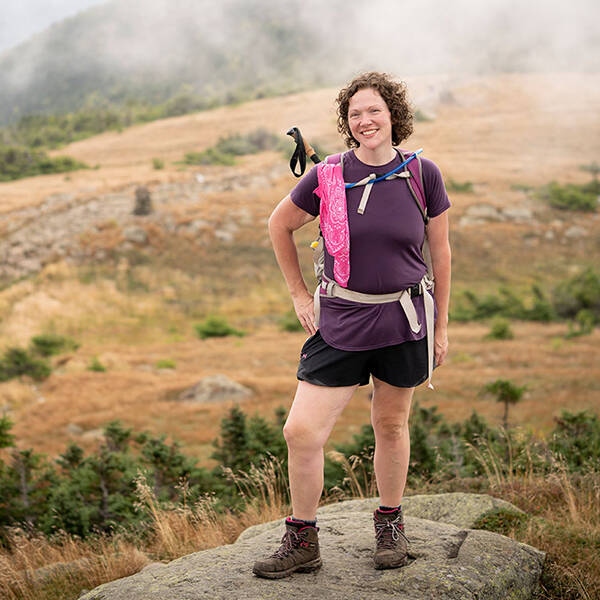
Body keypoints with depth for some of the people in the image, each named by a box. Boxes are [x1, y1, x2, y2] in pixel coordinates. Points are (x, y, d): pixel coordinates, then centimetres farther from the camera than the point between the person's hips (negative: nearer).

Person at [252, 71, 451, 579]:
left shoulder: (423, 174, -3)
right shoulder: (328, 177, -5)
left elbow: (440, 252, 6)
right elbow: (279, 226, 11)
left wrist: (442, 327, 8)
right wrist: (298, 294, 9)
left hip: (404, 325, 0)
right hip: (340, 325, 0)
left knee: (391, 425, 13)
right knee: (301, 432, -5)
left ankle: (391, 525, 36)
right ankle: (302, 542, 14)